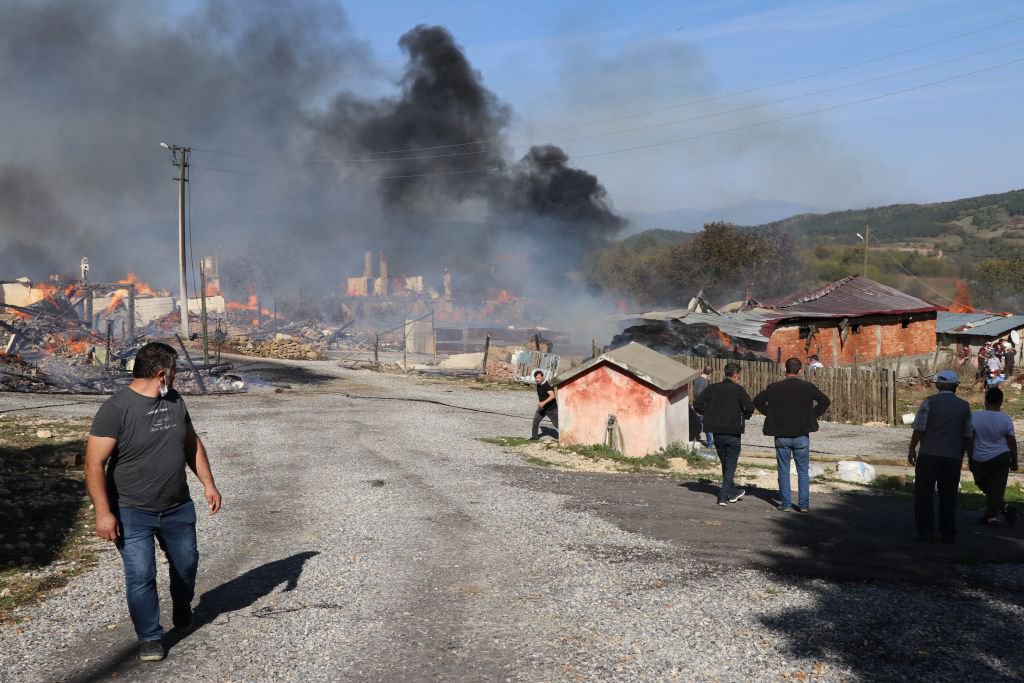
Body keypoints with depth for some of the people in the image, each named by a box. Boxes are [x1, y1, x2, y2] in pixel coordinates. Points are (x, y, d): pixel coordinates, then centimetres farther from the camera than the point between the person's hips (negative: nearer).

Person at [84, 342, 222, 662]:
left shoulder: (174, 401, 1)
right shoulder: (116, 409, -19)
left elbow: (192, 444, 13)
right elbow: (94, 464, -20)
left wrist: (208, 483, 9)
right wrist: (103, 513, -23)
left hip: (178, 508, 6)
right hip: (132, 513, -6)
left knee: (186, 564, 18)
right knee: (140, 576, -6)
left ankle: (183, 613, 45)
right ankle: (150, 637, 13)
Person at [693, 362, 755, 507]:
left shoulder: (712, 388, 1)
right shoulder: (738, 390, -10)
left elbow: (697, 404, -3)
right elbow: (750, 407, -16)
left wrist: (708, 416, 10)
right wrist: (744, 416, 5)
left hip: (717, 433, 4)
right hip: (733, 433, -4)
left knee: (725, 463, 19)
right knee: (730, 465, 4)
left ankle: (733, 492, 33)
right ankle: (724, 496, -5)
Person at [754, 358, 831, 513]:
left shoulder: (774, 388, -3)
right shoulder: (808, 387, -4)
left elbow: (757, 400, 0)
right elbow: (825, 401, -5)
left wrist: (770, 414, 7)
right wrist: (813, 416, 2)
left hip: (781, 436, 0)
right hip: (802, 435, 0)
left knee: (783, 471, 8)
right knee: (803, 471, 8)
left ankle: (786, 504, 9)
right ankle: (804, 504, 7)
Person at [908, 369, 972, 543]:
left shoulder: (929, 402, -5)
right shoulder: (964, 406, 5)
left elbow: (919, 429, -8)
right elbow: (967, 436, 7)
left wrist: (912, 450, 2)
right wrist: (961, 455, 17)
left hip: (929, 456, -3)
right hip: (953, 458, 3)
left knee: (924, 494, 6)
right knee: (948, 496, 11)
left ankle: (925, 530, 3)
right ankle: (949, 533, 12)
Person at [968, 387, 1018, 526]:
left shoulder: (975, 416, -8)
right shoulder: (1006, 419, -7)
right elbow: (1012, 443, -2)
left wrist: (970, 458, 5)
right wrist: (1014, 461, 10)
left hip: (980, 459, 0)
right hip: (1001, 457, 1)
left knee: (984, 486, 17)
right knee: (997, 488, 7)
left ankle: (1004, 507, 8)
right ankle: (991, 515, 4)